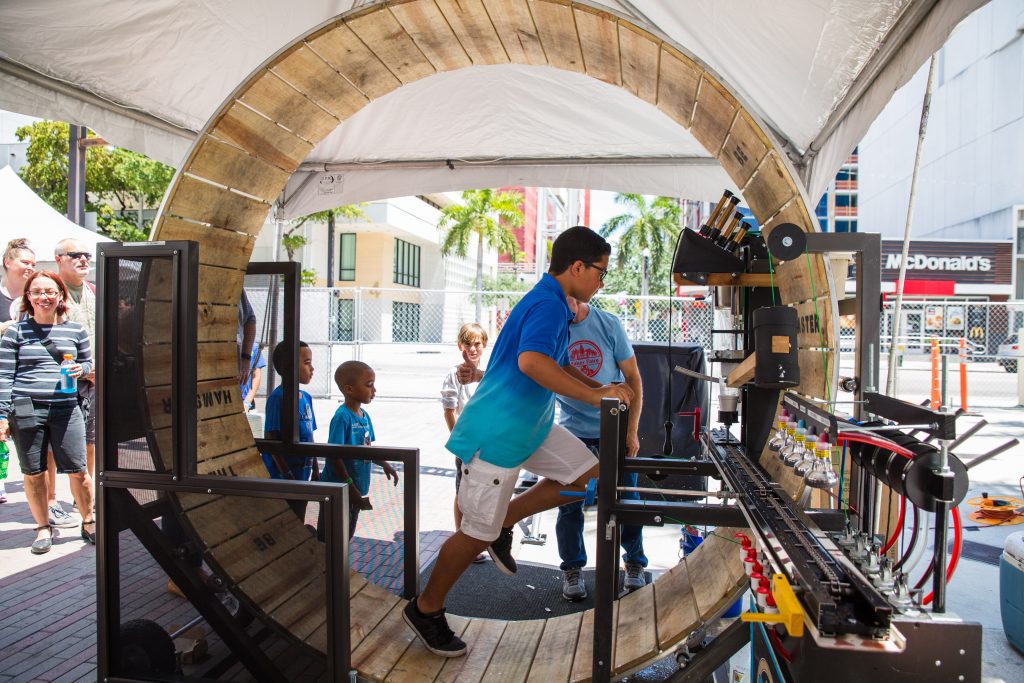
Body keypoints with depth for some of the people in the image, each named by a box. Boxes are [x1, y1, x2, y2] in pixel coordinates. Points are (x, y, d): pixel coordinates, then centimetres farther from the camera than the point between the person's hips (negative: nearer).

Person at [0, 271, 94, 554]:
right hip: (26, 409, 0)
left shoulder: (75, 330, 8)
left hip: (66, 408, 1)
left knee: (78, 470, -1)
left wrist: (80, 369, -4)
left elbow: (88, 362, 20)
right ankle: (43, 528, 23)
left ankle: (88, 522, 18)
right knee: (33, 474, 7)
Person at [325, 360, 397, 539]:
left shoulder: (365, 416, 5)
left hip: (354, 490, 8)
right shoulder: (342, 417, -21)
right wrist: (350, 485, -21)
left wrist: (384, 465, 13)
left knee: (348, 534, 21)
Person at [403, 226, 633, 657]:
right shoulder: (547, 304, -20)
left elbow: (558, 365, 26)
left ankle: (504, 523, 17)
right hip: (496, 433, -10)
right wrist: (594, 395, -34)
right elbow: (531, 361, -39)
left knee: (587, 473, 9)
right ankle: (425, 610, 21)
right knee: (478, 534, 1)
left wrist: (600, 388, 13)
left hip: (529, 424, 10)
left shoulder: (552, 304, 12)